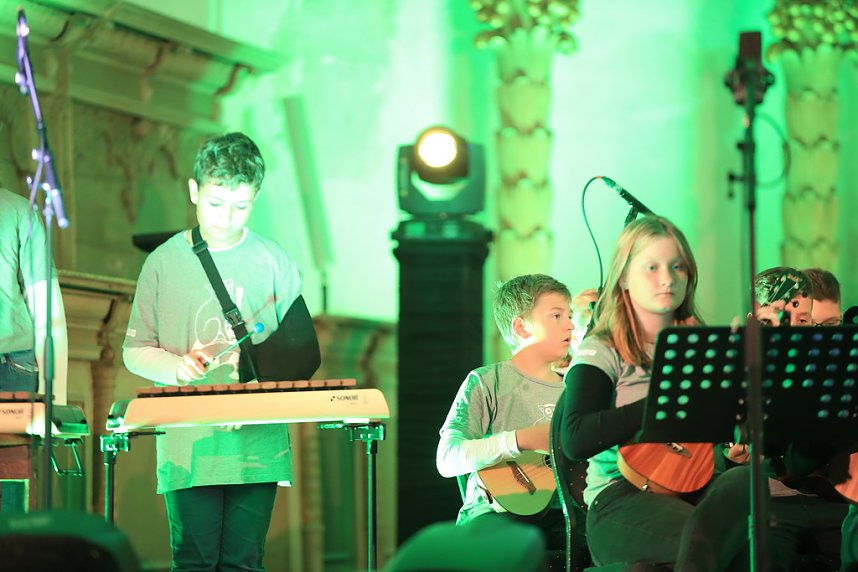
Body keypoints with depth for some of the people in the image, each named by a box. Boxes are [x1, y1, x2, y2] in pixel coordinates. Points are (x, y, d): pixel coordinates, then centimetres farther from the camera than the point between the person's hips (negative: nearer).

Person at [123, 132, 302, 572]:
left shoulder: (276, 264, 7)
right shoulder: (164, 263, 5)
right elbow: (135, 352, 9)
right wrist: (177, 367, -11)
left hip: (258, 445, 1)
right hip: (188, 447, -1)